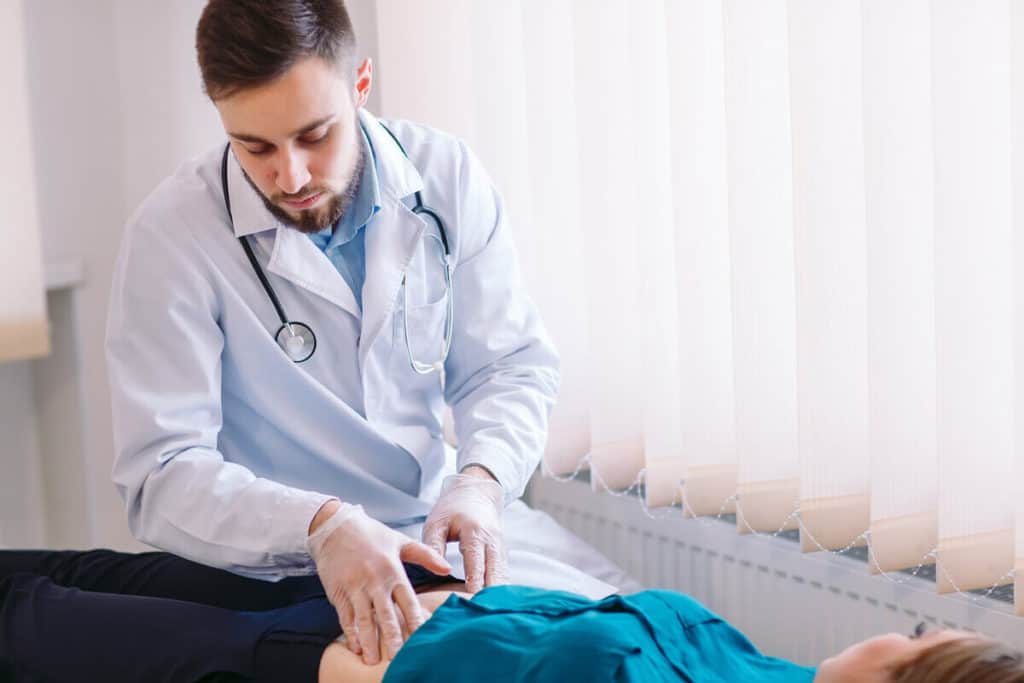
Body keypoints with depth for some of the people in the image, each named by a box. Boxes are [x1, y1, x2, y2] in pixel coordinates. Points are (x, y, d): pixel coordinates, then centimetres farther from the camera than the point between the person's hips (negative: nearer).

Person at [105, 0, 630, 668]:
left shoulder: (446, 175, -5)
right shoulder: (171, 235, -16)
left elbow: (510, 366, 0)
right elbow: (161, 475, -20)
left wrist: (479, 480, -22)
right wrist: (321, 525, -37)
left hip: (443, 518, 4)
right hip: (280, 570, -4)